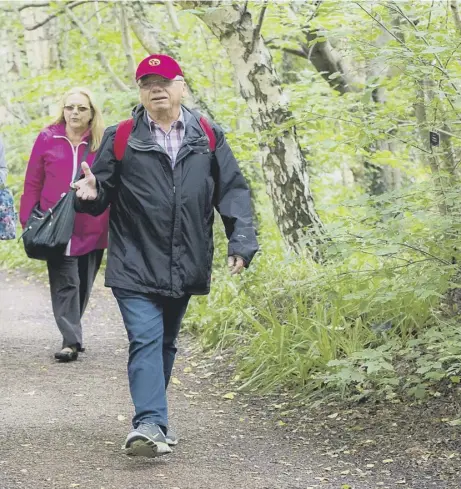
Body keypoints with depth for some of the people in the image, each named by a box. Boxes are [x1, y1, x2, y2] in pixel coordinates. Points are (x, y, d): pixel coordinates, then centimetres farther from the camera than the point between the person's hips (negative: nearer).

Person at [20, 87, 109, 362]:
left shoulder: (104, 143, 0)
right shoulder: (47, 139, 1)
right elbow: (33, 183, 5)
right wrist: (28, 221, 2)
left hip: (92, 230, 1)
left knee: (83, 284, 11)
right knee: (65, 283, -7)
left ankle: (72, 331, 27)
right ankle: (71, 340, -7)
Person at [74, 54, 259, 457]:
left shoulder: (208, 137, 5)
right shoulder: (120, 139, 1)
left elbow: (233, 190, 5)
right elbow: (103, 192, 4)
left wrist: (241, 241, -6)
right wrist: (91, 194, -21)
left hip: (184, 267, 3)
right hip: (136, 265, -3)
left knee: (166, 342, 15)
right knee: (146, 340, -14)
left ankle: (152, 419, 28)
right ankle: (150, 423, -20)